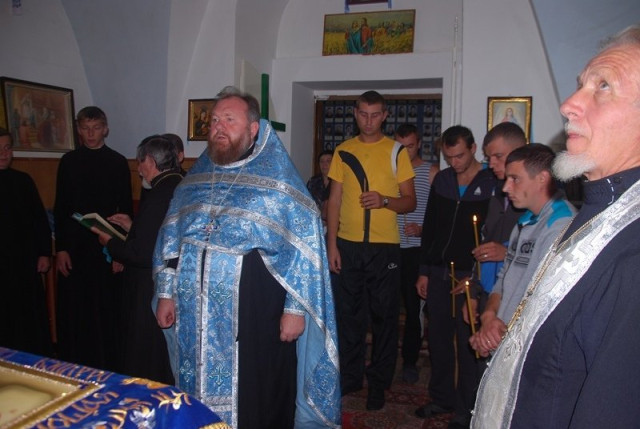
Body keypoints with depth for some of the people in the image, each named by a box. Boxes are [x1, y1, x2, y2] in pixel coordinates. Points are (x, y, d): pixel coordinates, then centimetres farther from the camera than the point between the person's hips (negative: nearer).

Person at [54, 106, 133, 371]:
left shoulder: (118, 162, 1)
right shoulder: (69, 161, 7)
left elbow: (126, 209, -1)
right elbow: (60, 208, 7)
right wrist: (60, 248, 0)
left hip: (107, 247, -2)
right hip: (74, 247, 2)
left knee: (105, 311, 2)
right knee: (73, 312, 5)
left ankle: (107, 367, 15)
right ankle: (73, 368, 20)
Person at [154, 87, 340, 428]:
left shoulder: (278, 180, -7)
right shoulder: (196, 178, 9)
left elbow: (305, 247, -10)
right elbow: (171, 238, 13)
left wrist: (295, 307, -12)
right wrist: (166, 292, 9)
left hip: (256, 314, -4)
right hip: (196, 317, 5)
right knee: (200, 395, 16)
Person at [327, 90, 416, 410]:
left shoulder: (396, 151, 2)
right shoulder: (343, 151, 9)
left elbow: (410, 202, 2)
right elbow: (334, 200, 8)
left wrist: (384, 200, -18)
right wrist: (331, 244, 1)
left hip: (384, 246, -2)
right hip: (348, 244, 2)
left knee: (384, 315, 5)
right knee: (348, 313, 9)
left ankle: (379, 382, 20)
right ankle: (350, 377, 25)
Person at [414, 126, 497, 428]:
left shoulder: (492, 183, -5)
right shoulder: (441, 180, 10)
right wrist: (424, 271, 10)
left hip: (471, 275, -5)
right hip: (438, 273, 5)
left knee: (467, 342, 2)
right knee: (438, 338, 12)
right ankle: (442, 397, 29)